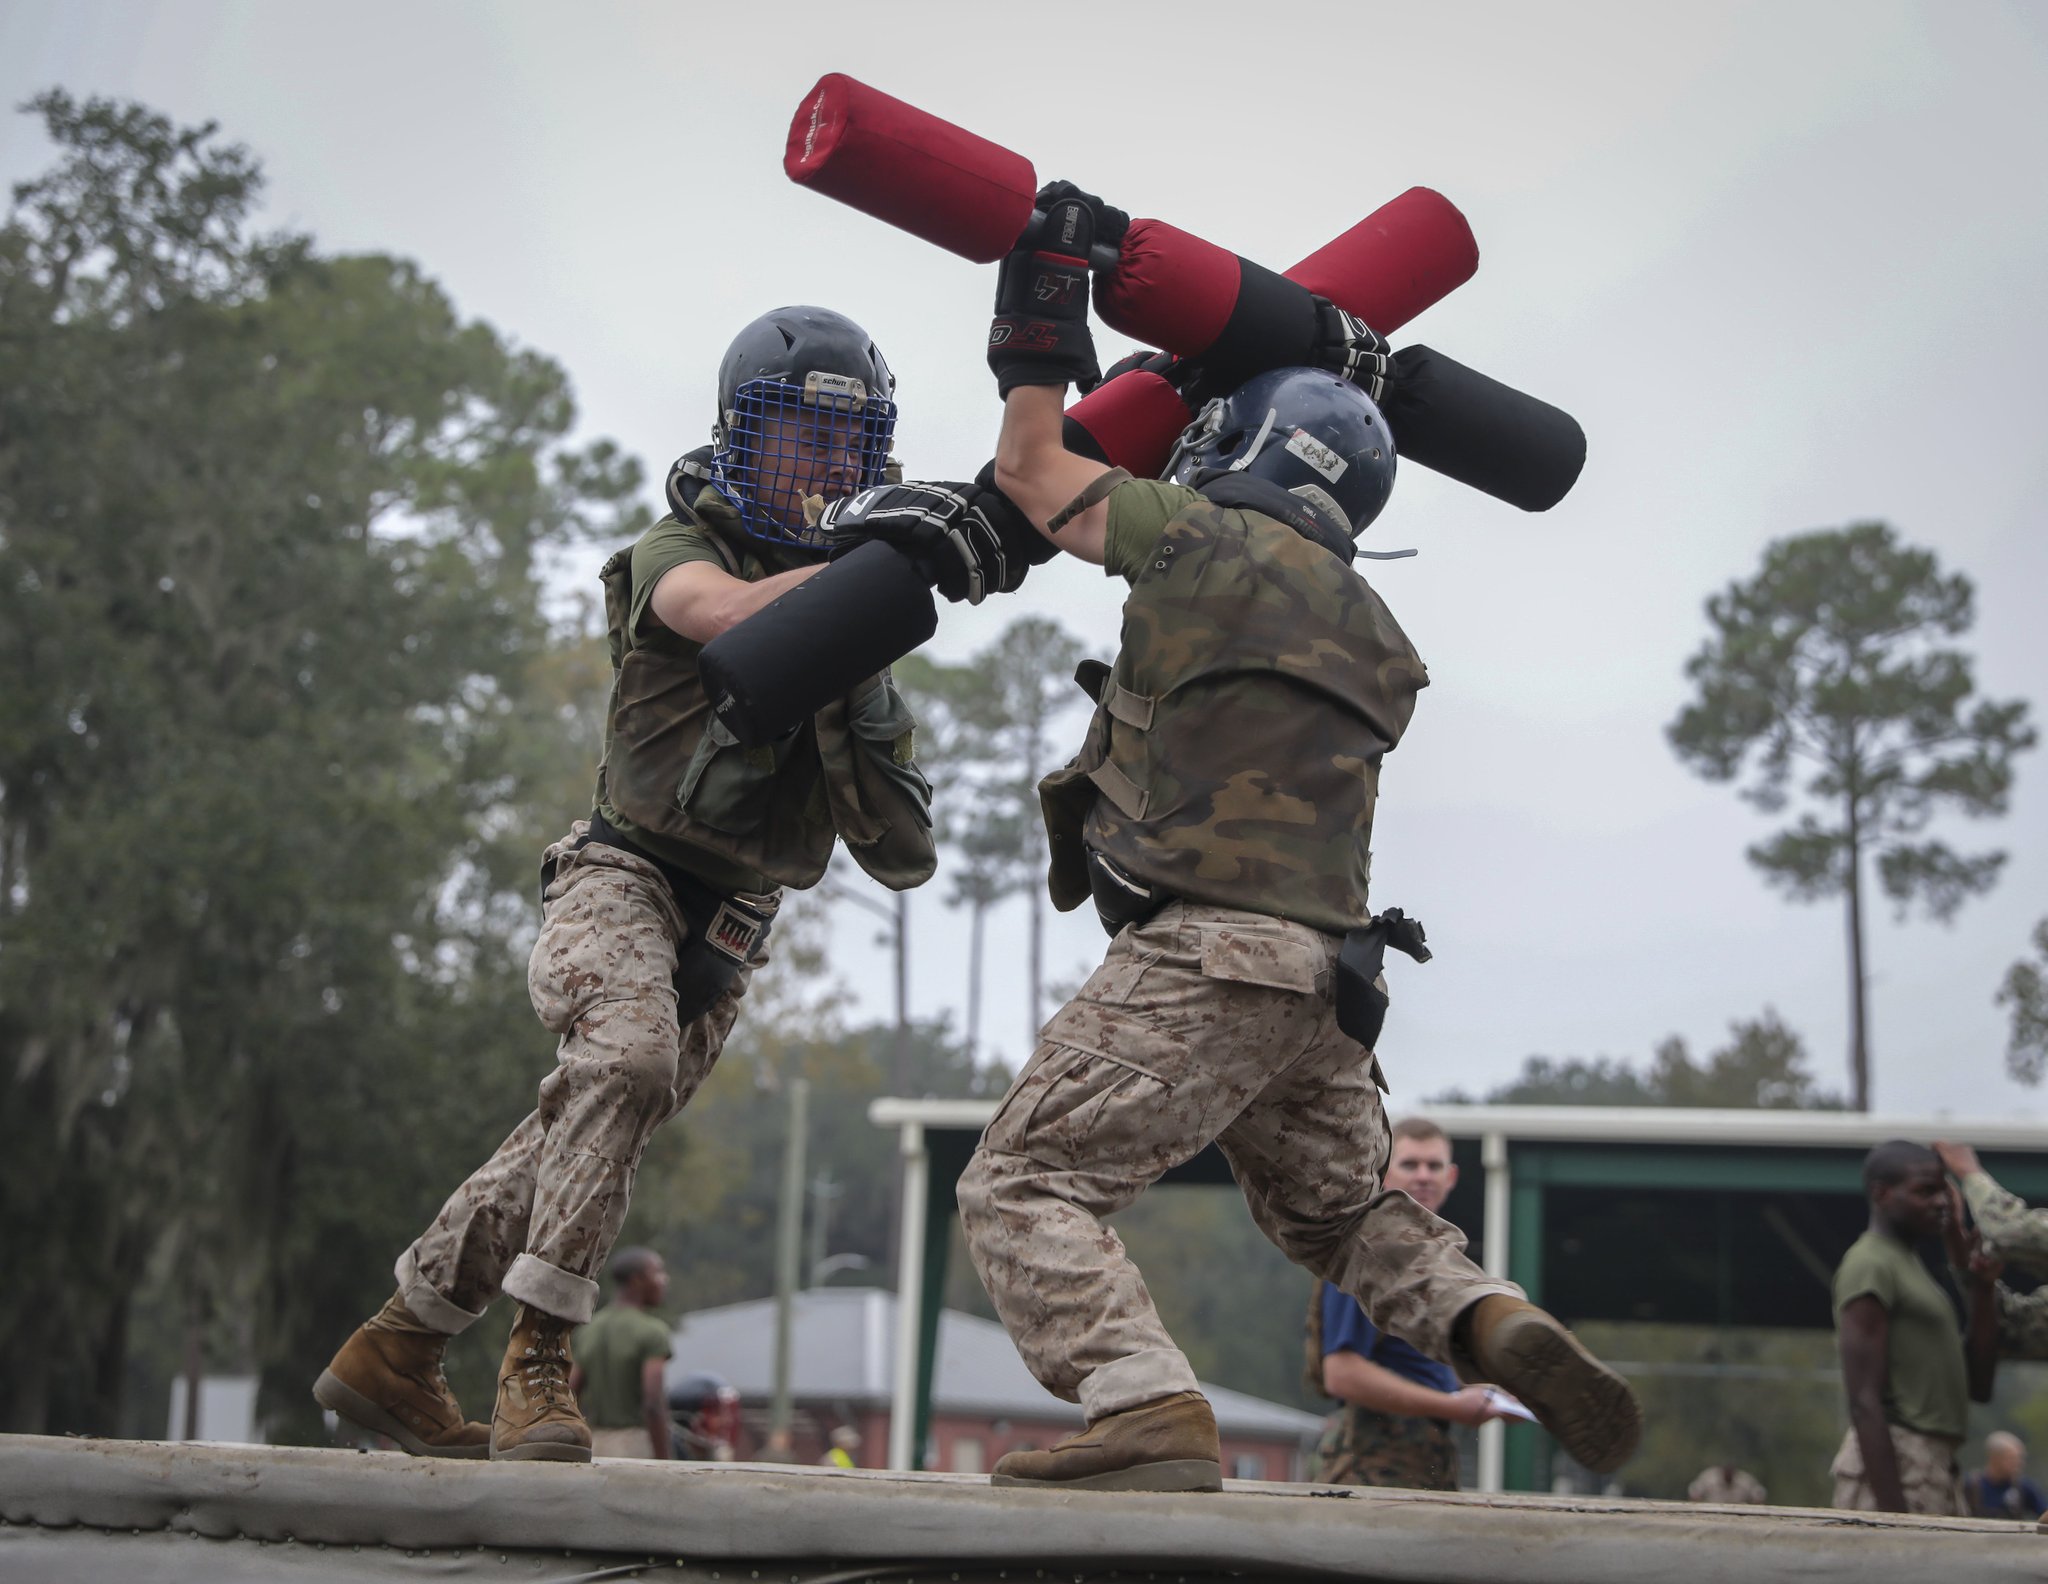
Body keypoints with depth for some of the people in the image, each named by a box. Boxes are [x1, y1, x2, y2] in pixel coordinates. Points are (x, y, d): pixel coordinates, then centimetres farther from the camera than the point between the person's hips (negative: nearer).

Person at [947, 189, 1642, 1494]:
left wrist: (1044, 309, 23)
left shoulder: (1206, 539, -1)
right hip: (1325, 970, 8)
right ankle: (1497, 1324, -1)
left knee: (1027, 1189, -8)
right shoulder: (1375, 639, 20)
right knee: (1342, 1206, 25)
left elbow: (1032, 470, 11)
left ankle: (1153, 1418, -28)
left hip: (1205, 948, -8)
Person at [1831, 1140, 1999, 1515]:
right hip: (1891, 1469, -10)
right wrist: (1893, 1512, -24)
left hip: (1936, 1469, 10)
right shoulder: (1870, 1265, -9)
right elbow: (1864, 1402, -17)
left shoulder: (1909, 1265, 20)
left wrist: (1980, 1283, 12)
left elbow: (1978, 1386, 20)